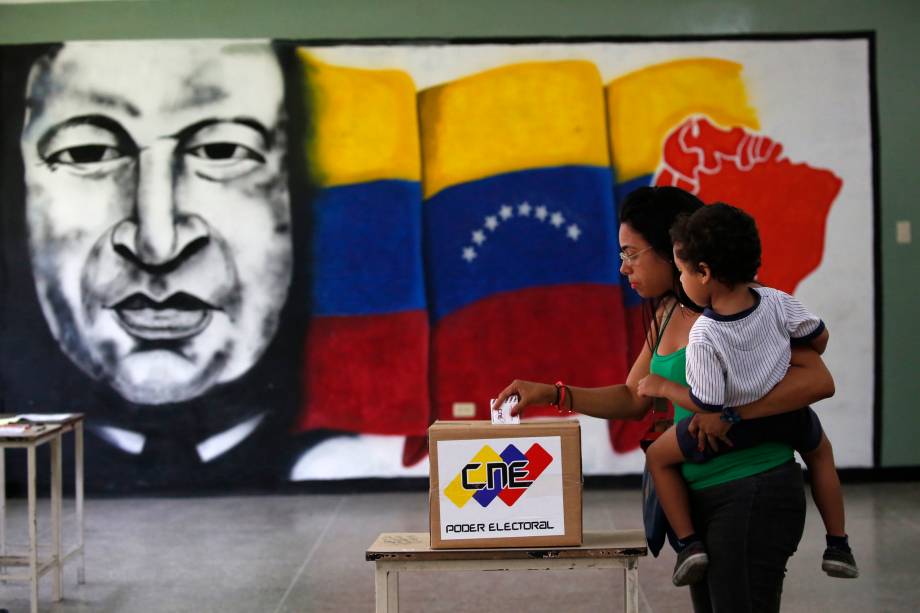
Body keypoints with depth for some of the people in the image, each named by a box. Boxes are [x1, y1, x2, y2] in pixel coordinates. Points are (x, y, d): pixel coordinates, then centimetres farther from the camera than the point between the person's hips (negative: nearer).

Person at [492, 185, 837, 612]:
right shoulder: (666, 314, 10)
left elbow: (818, 380, -22)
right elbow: (634, 400, 17)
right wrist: (554, 394, 6)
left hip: (753, 492, -8)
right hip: (699, 494, 8)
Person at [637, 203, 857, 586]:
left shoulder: (703, 337, -28)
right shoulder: (777, 301, -15)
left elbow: (705, 403, -23)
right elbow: (819, 337, 1)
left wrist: (663, 388, -8)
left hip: (732, 427, -4)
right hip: (788, 417, 4)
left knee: (658, 456, 17)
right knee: (820, 450, 35)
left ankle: (688, 542, 9)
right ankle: (838, 545, 35)